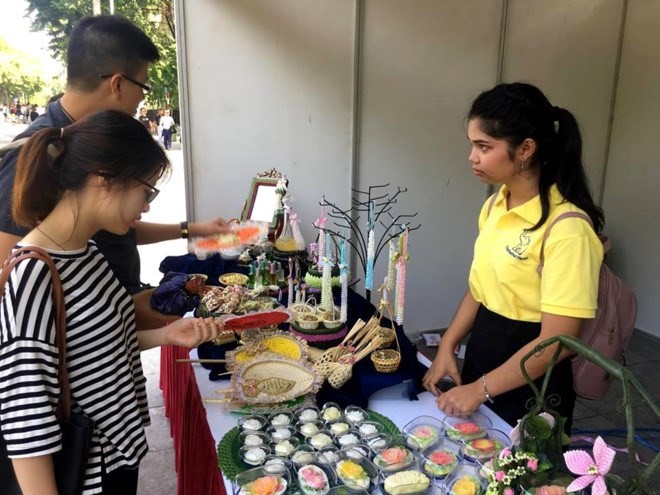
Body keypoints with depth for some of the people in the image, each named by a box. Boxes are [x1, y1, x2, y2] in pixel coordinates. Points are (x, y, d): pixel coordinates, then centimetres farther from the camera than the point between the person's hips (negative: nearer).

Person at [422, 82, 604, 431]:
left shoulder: (567, 228, -23)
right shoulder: (494, 205, 0)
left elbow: (557, 341, -22)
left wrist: (481, 389, -18)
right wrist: (447, 347, 2)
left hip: (529, 387, -7)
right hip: (480, 358, 7)